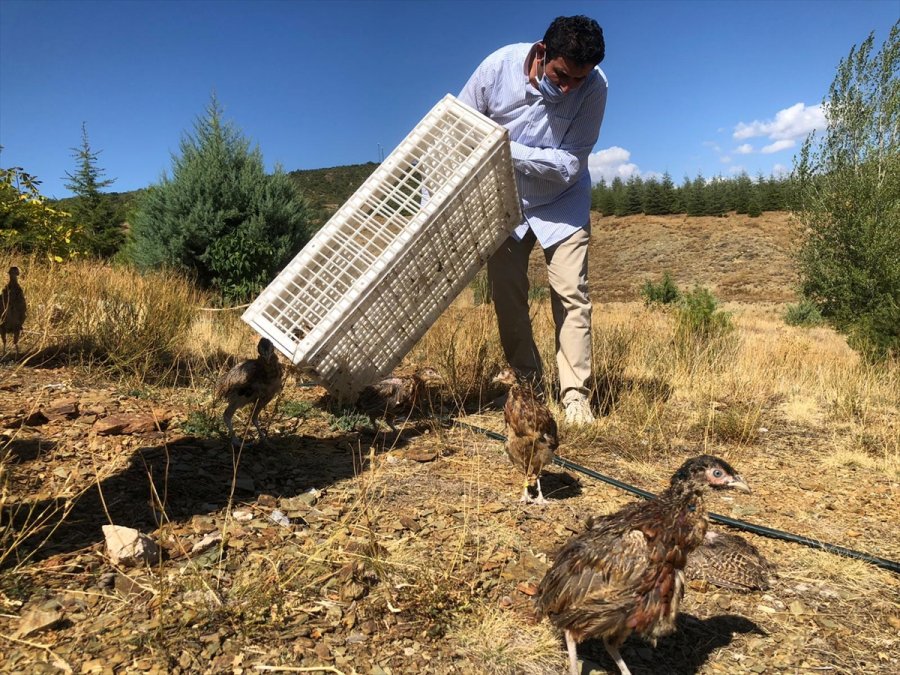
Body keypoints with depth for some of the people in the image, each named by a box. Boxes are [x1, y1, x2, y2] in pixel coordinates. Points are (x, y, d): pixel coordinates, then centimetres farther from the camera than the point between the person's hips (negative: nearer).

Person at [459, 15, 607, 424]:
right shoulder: (499, 66, -22)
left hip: (561, 203, -1)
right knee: (506, 294, 0)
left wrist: (508, 150, -34)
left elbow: (570, 164, -25)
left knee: (571, 293, -9)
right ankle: (529, 385, 12)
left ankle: (575, 394, -3)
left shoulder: (594, 87, -24)